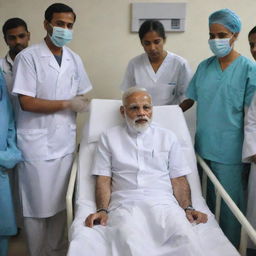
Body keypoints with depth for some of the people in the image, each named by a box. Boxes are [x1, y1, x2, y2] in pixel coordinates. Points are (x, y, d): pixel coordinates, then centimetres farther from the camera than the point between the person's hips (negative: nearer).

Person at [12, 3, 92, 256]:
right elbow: (26, 103, -14)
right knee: (37, 205, 6)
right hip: (36, 143, -5)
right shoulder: (27, 57, -8)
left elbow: (81, 98, 16)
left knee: (61, 203, 13)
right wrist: (67, 104, -10)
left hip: (65, 142, 5)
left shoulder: (74, 59, 9)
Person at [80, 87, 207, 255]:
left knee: (185, 238, -30)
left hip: (163, 202, 2)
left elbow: (179, 179, 14)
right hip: (125, 204, -1)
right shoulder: (109, 137, 15)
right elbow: (103, 180, 8)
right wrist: (102, 210, -8)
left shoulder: (168, 137, 18)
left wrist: (188, 208, -3)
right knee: (130, 241, -36)